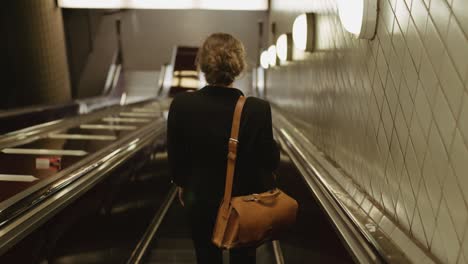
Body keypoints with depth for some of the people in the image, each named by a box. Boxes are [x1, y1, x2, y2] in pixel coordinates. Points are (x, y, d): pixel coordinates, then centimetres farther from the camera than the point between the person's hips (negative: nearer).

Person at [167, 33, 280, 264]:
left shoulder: (181, 105, -18)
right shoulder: (258, 109, -24)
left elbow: (175, 156, -7)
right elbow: (270, 160, -16)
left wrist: (182, 184, 10)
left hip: (201, 200, 1)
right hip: (246, 200, 0)